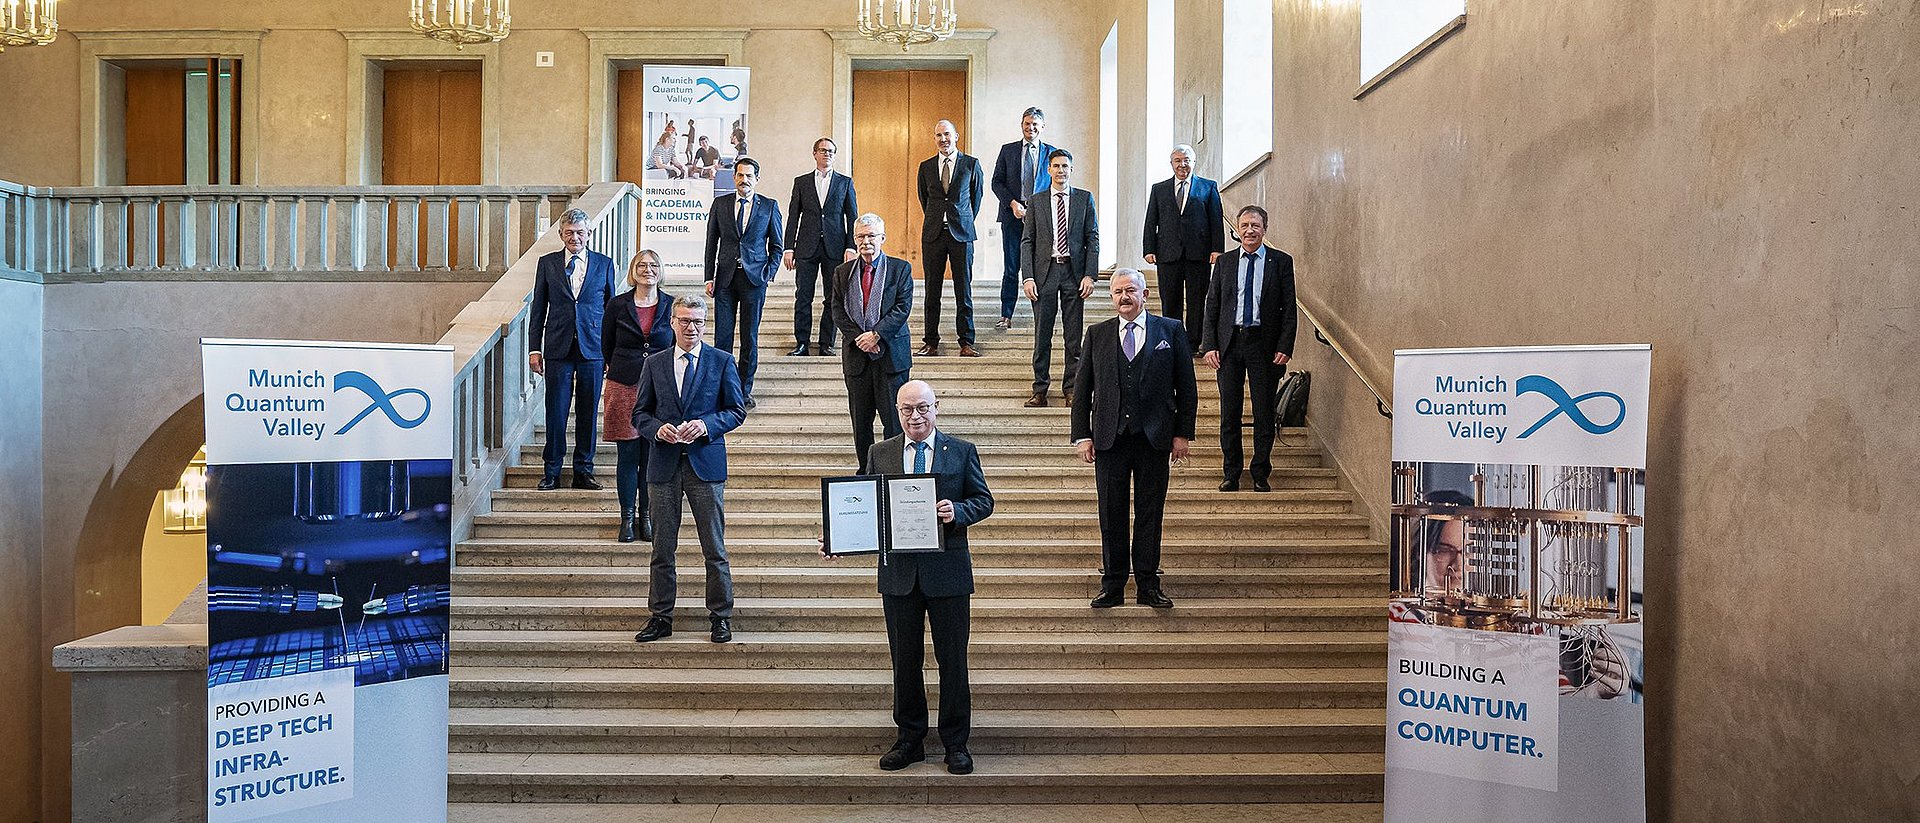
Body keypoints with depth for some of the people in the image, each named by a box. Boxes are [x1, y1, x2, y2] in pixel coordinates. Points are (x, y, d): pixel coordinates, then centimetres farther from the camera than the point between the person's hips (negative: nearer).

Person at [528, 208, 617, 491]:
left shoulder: (604, 264, 6)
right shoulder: (547, 263, 7)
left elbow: (611, 308, 9)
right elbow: (538, 309, 8)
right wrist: (534, 349, 2)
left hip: (593, 350, 0)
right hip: (558, 349, 0)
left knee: (588, 412, 6)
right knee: (556, 412, 3)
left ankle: (583, 472, 16)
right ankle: (552, 472, 14)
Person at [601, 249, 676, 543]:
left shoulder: (672, 306, 3)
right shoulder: (617, 304, 3)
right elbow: (606, 346, 13)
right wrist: (624, 369, 13)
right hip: (623, 388, 0)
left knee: (652, 457, 4)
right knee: (627, 455, 4)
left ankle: (647, 516, 17)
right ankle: (627, 517, 16)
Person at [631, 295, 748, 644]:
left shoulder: (722, 361, 4)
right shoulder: (654, 363, 10)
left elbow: (737, 410, 3)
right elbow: (640, 413, 11)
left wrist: (706, 424, -14)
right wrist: (658, 428, -10)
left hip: (706, 462, -2)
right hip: (663, 465, 2)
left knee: (714, 547, 2)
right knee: (662, 547, 8)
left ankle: (720, 617, 13)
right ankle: (660, 617, 18)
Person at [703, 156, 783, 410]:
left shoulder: (769, 206, 4)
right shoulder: (720, 203, 7)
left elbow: (776, 245, 9)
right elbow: (711, 243, 9)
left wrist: (769, 274, -2)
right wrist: (709, 277, 2)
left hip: (754, 278, -1)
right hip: (725, 277, 1)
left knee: (750, 336, 3)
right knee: (723, 335, 0)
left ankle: (745, 389, 13)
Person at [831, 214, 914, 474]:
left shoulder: (900, 269, 3)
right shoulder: (842, 272, 11)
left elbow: (903, 308, -6)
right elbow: (838, 311, 4)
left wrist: (876, 334, -16)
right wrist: (859, 338, -11)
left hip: (891, 352, -3)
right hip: (856, 355, 3)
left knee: (893, 418, -3)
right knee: (860, 420, 7)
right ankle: (865, 472, 17)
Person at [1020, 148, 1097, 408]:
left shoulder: (1084, 198, 7)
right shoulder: (1036, 201, 8)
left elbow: (1093, 238, 5)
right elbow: (1027, 242, 5)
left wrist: (1089, 274, -5)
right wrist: (1028, 277, -5)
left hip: (1074, 271, 0)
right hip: (1045, 272, 0)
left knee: (1073, 334, 3)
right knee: (1042, 333, 1)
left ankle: (1072, 388, 13)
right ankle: (1039, 390, 7)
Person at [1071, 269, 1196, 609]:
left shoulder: (1171, 330, 6)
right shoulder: (1097, 334, 9)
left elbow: (1186, 388, 5)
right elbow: (1082, 389, 8)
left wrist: (1183, 433, 0)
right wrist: (1082, 435, 0)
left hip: (1154, 437, -1)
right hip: (1110, 438, 1)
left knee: (1150, 513, 5)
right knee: (1111, 514, 4)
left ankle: (1148, 585, 15)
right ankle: (1113, 585, 14)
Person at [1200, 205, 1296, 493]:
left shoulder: (1281, 262, 3)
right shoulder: (1224, 262, 8)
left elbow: (1290, 309, 1)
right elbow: (1211, 307, 7)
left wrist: (1285, 348, -8)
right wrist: (1209, 345, -3)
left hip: (1264, 344, -1)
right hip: (1229, 342, 2)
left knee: (1264, 413, 4)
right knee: (1229, 413, 6)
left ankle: (1261, 476, 16)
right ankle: (1230, 474, 16)